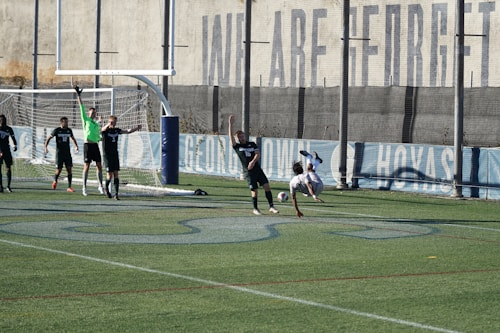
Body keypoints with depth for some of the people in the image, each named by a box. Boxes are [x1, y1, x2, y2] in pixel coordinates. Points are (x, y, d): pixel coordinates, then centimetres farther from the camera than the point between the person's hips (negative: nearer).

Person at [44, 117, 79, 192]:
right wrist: (46, 147, -9)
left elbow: (73, 138, 24)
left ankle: (69, 187, -4)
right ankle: (55, 181, 29)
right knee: (59, 170, -4)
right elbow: (48, 138, 4)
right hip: (59, 153, -3)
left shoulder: (69, 130, 7)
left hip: (67, 153, 3)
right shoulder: (56, 130, -4)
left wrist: (76, 146, 9)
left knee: (69, 169, -6)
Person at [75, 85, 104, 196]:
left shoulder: (97, 124, 18)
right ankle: (84, 187, 4)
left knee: (99, 166, 3)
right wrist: (79, 95, -11)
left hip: (95, 145, 5)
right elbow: (82, 107, -4)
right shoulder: (86, 120, 4)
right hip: (87, 144, -5)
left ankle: (100, 186, 11)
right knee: (86, 167, -2)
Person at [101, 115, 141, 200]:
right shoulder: (105, 130, -8)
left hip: (115, 155, 4)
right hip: (107, 155, -4)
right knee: (109, 175, -6)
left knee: (116, 174, -2)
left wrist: (136, 128, -2)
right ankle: (106, 188, 24)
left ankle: (116, 194, -1)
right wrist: (108, 125, -55)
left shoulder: (117, 130, 9)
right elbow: (103, 129, -32)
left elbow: (127, 131, 13)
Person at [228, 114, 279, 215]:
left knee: (267, 186, -6)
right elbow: (231, 136, -5)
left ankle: (271, 207, -2)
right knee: (254, 191, -5)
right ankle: (255, 209, 13)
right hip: (248, 172, -3)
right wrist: (230, 123, -11)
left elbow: (258, 154, 2)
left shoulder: (252, 144, 13)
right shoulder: (237, 146, 5)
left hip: (257, 169, 3)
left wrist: (253, 161, -17)